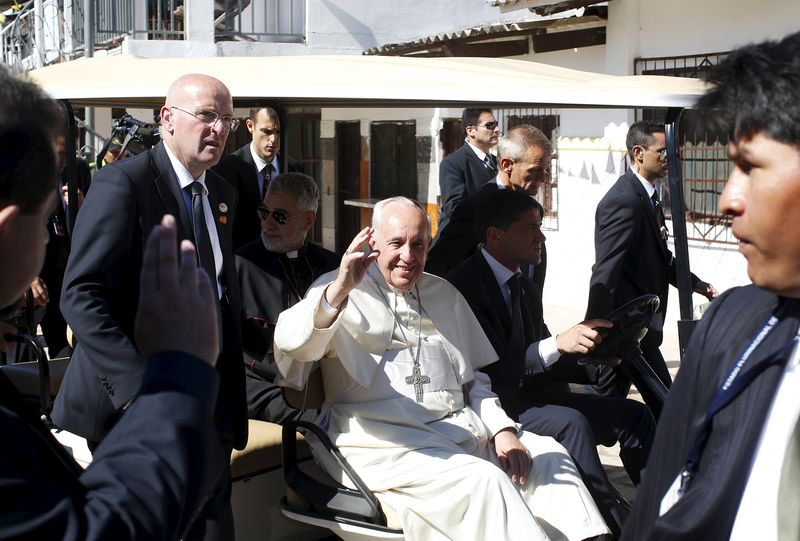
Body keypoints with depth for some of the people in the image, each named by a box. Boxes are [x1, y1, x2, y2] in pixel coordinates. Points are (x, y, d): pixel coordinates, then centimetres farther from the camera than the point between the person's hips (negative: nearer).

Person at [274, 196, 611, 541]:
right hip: (383, 441, -7)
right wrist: (338, 291, -37)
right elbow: (292, 344, -19)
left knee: (547, 455, -12)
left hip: (460, 428, 7)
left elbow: (474, 378, 24)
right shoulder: (340, 290, 1)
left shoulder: (444, 295, 23)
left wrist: (502, 429, 5)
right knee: (485, 481, -29)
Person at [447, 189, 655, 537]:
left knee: (634, 415, -3)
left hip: (534, 395, 9)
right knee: (572, 423, -33)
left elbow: (542, 363, 16)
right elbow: (488, 370, -23)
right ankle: (617, 528, -25)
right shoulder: (464, 285, -14)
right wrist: (557, 344, -31)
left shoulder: (527, 289, 15)